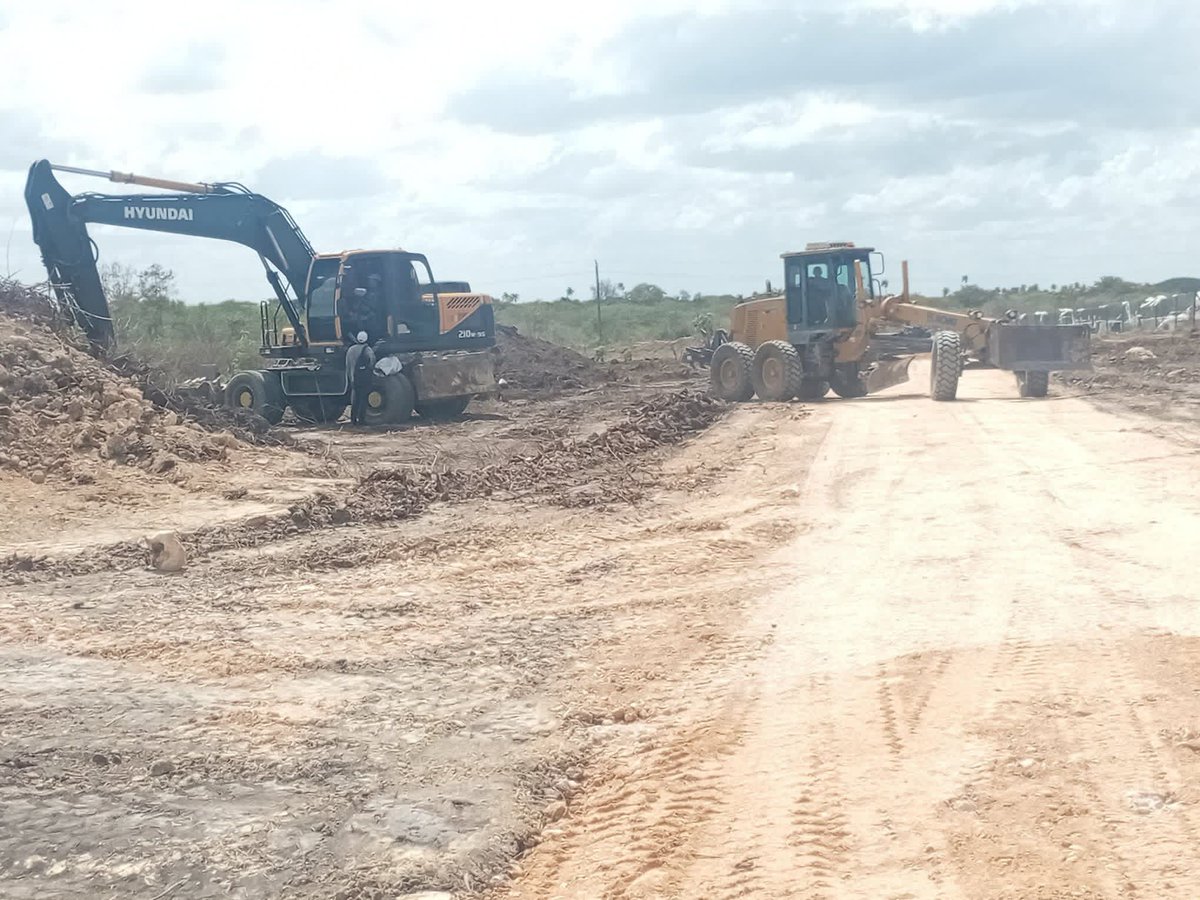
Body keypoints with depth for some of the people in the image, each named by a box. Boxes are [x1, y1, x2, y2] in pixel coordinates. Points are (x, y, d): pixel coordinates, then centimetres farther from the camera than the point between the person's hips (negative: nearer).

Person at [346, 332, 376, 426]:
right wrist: (371, 369, -3)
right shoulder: (367, 349, -7)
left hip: (354, 378, 5)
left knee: (354, 400, 12)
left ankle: (353, 419, 12)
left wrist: (349, 376, 20)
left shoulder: (351, 349, 9)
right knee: (363, 399, 0)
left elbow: (347, 365, 12)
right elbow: (372, 359, -21)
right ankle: (361, 419, -3)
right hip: (364, 378, -5)